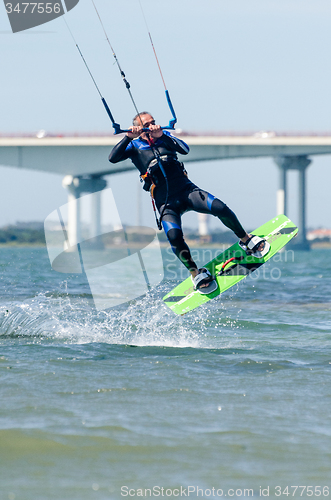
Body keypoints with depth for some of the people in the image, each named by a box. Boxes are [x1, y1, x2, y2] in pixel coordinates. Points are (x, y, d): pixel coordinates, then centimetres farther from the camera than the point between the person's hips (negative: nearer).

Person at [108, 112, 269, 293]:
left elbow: (185, 149, -3)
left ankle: (246, 240, 7)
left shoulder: (164, 137, 14)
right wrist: (128, 137, -18)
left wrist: (162, 136, -13)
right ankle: (196, 274, -8)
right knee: (174, 236, -27)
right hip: (166, 201, -2)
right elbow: (113, 158, -8)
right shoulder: (134, 146, 8)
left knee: (221, 209, -18)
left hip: (186, 189, 2)